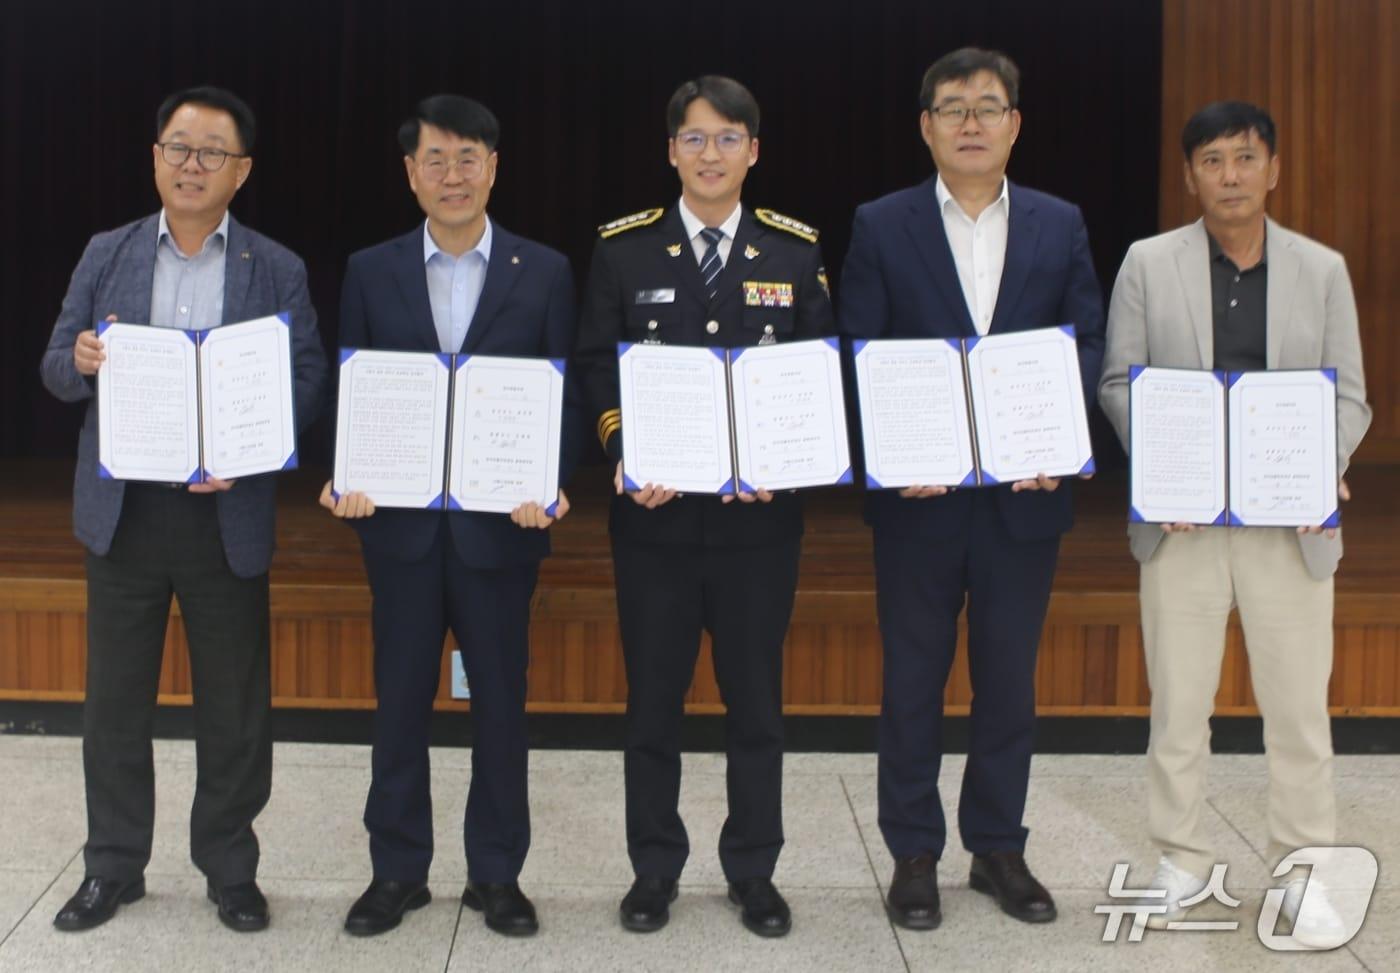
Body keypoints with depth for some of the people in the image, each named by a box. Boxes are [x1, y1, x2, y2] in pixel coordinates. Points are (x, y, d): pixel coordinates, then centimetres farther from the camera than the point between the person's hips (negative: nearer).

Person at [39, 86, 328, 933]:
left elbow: (310, 384, -3)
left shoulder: (277, 271, 1)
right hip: (123, 512, 2)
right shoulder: (107, 255, 6)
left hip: (227, 516, -1)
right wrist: (82, 361, -19)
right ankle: (114, 866, 25)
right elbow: (56, 369, 5)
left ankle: (231, 869, 23)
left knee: (235, 705, 7)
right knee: (115, 700, 10)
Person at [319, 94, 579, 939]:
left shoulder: (544, 273, 2)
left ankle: (497, 873, 21)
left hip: (501, 522, -1)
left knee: (502, 701, 7)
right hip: (401, 522, 1)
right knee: (401, 699, 9)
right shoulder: (371, 272, 5)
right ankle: (398, 870, 23)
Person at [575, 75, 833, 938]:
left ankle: (754, 868, 23)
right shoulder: (624, 248, 2)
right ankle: (655, 866, 23)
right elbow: (596, 366, 2)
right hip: (655, 509, 0)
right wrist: (629, 459, -13)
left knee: (756, 695, 9)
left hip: (760, 509, 1)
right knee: (654, 695, 8)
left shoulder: (796, 249, 3)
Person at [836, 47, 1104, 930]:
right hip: (918, 495, -1)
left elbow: (1088, 345, 2)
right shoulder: (882, 227, 0)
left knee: (1009, 679, 11)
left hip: (1024, 492, 2)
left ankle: (999, 847, 25)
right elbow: (857, 357, -3)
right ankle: (915, 854, 20)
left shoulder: (1061, 225, 6)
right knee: (913, 682, 7)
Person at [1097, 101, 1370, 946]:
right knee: (1178, 701, 9)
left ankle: (1304, 868, 20)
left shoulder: (1323, 269, 5)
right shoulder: (1149, 264, 3)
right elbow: (1120, 381, 2)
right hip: (1182, 518, 0)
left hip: (1293, 520, 0)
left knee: (1300, 704, 6)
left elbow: (1348, 395, 4)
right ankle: (1183, 858, 24)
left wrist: (1323, 469, -15)